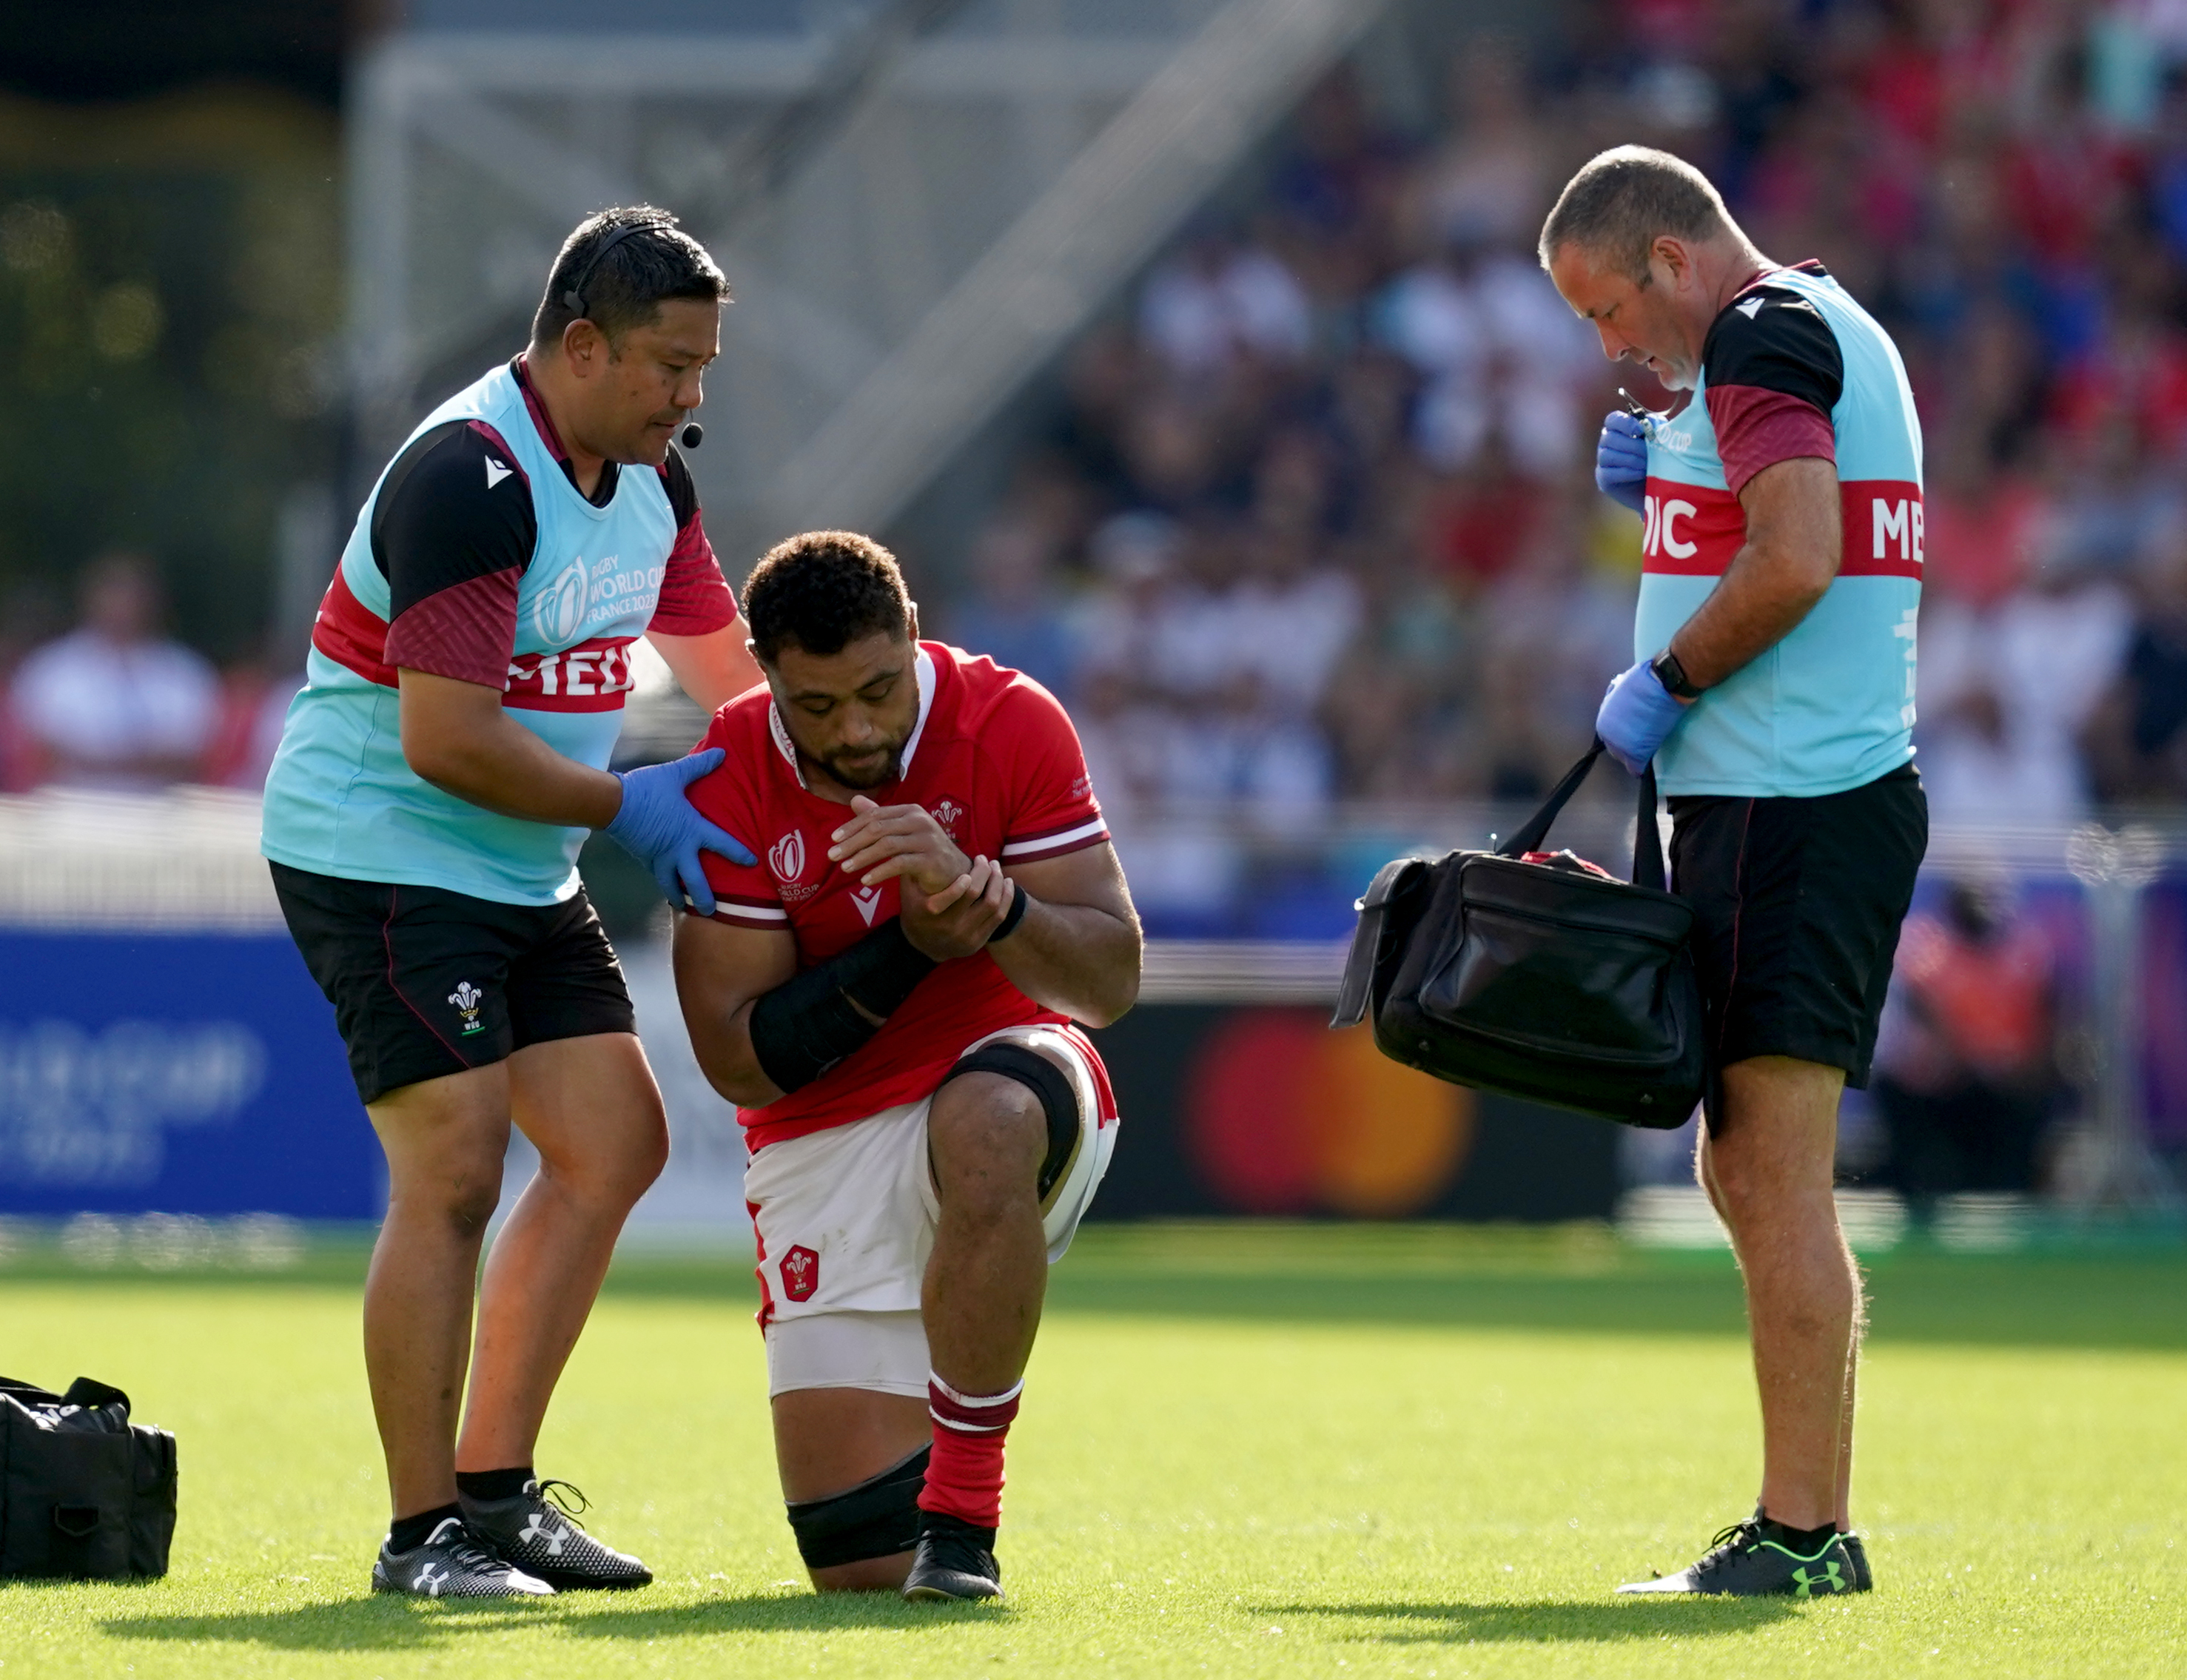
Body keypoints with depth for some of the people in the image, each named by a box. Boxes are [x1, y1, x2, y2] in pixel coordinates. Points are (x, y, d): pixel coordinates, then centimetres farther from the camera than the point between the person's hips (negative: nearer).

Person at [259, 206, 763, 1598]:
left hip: (523, 878, 10)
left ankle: (496, 1488, 15)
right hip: (378, 852, -10)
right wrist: (631, 806, -17)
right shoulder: (469, 478, -23)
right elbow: (448, 740, -27)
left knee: (615, 1144, 7)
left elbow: (726, 665, 20)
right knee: (455, 1170, -16)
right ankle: (423, 1532, -10)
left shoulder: (649, 477, 6)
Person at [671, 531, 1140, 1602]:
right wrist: (913, 949, -23)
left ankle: (964, 1512, -28)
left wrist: (987, 901, -33)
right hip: (824, 1141, 1)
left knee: (982, 1127, -43)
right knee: (859, 1565, -7)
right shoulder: (731, 785, -10)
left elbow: (1111, 981, -14)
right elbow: (735, 1060, -12)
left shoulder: (1010, 724, -12)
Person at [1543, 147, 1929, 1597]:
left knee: (1778, 1177, -11)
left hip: (1787, 810, -11)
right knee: (1747, 1174, 13)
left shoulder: (1763, 339, -11)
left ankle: (1799, 1535, -12)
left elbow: (1796, 563, -24)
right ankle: (1813, 1522, 14)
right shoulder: (1826, 329, 21)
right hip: (1829, 794, 11)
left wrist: (1667, 680, -12)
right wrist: (1668, 489, 13)